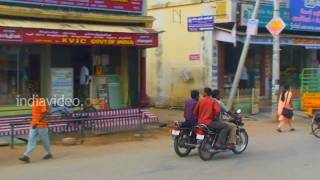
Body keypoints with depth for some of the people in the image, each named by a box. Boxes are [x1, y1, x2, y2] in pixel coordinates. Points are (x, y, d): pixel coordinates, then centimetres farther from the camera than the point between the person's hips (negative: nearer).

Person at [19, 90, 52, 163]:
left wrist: (37, 123, -26)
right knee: (31, 140, -1)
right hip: (33, 125, 8)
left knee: (45, 140, 8)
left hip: (41, 125, -8)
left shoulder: (41, 102, -16)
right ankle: (27, 156, -7)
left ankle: (49, 153, 25)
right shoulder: (34, 102, 10)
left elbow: (45, 114, -23)